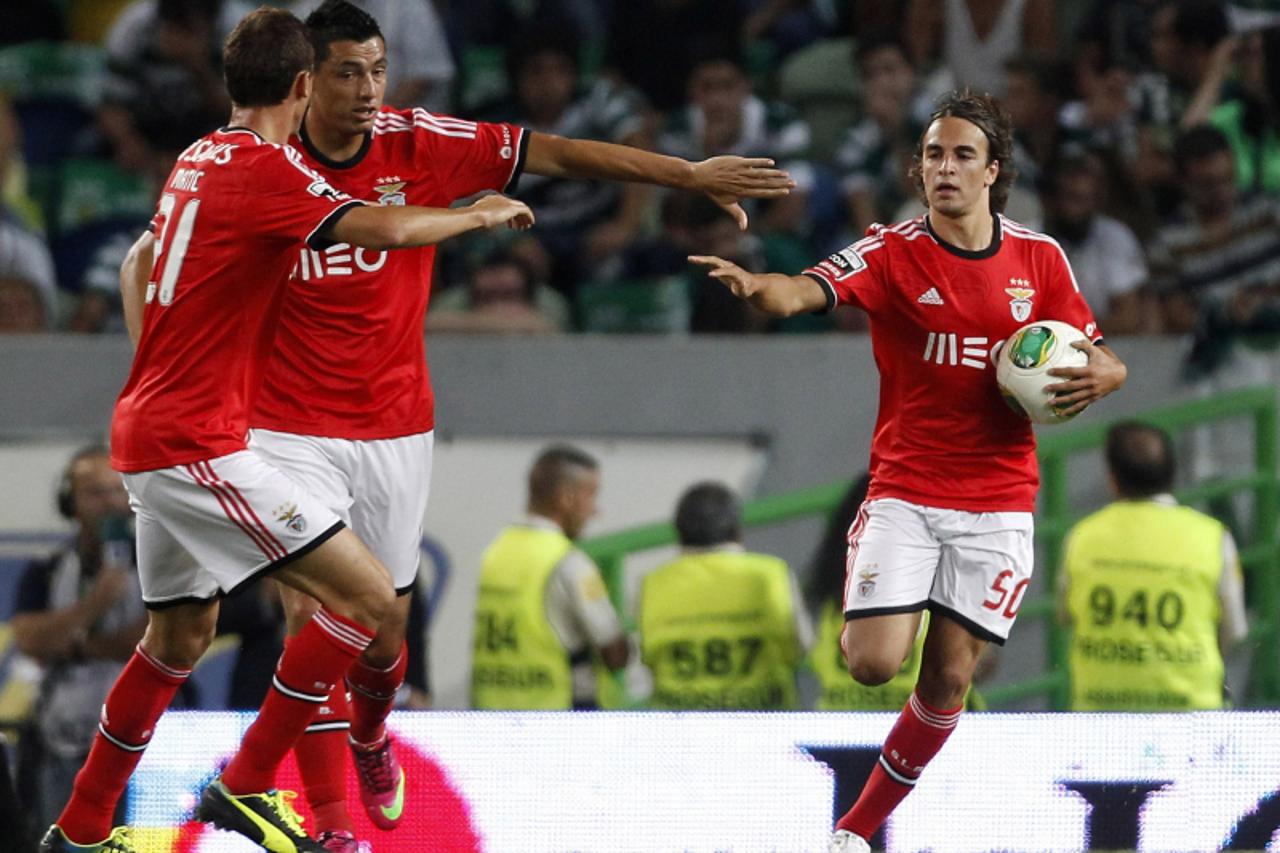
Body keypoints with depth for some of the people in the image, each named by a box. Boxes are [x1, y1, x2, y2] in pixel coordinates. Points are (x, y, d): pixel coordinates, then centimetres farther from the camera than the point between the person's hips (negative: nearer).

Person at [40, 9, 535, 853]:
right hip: (197, 443, -10)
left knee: (180, 637, 23)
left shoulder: (198, 159, 13)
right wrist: (480, 215, -11)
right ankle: (246, 785, -6)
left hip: (147, 430, 10)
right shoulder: (264, 167, -15)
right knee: (369, 596, -10)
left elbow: (140, 261, 30)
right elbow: (382, 228, -28)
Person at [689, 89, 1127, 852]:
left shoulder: (1040, 259, 3)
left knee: (948, 680, -1)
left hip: (997, 503, 2)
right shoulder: (893, 253, -7)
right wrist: (755, 286, -47)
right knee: (874, 663, -15)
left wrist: (1098, 375, -14)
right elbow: (805, 293, -25)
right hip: (904, 494, -2)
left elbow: (1101, 358, 11)